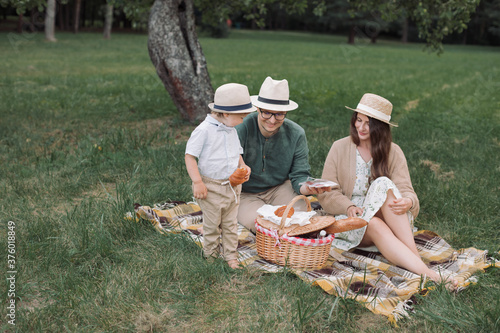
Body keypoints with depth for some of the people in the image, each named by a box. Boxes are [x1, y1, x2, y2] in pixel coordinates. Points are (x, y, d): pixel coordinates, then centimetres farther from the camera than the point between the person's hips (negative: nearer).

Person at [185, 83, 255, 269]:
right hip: (211, 188, -6)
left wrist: (243, 166, 1)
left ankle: (231, 256, 26)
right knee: (212, 224, 8)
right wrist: (197, 181, -20)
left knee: (230, 224, 14)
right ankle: (210, 254, 27)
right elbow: (189, 156, -16)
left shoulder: (232, 131, 5)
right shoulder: (204, 130, -18)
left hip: (233, 186, 6)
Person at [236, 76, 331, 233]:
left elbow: (300, 174, -6)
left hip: (280, 188, 3)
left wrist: (305, 187, -31)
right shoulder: (241, 129, -21)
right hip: (245, 194, -2)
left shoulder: (296, 134, -9)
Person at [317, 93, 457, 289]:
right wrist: (348, 207, -21)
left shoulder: (392, 152, 3)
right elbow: (326, 193, -1)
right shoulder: (340, 148, 1)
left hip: (386, 218, 1)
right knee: (374, 226, -37)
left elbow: (406, 190, -7)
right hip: (348, 218, -1)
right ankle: (424, 271, -48)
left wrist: (408, 202, -32)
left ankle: (414, 254, -39)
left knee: (383, 184, -31)